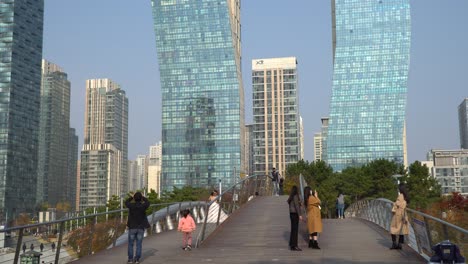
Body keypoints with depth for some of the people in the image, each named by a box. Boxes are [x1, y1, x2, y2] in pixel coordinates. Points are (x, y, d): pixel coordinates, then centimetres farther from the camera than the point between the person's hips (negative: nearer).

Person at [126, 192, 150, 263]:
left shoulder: (131, 205, -11)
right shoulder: (143, 206, -11)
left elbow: (126, 202, 13)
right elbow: (147, 203, 14)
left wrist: (131, 197, 25)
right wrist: (143, 197, 25)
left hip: (132, 228, 0)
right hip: (141, 228, 1)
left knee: (130, 244, 11)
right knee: (139, 244, 8)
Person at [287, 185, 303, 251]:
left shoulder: (291, 197, 16)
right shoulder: (295, 196, -12)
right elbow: (296, 205, -19)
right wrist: (300, 215, -21)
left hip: (292, 214, 9)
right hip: (295, 214, -9)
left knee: (293, 230, 11)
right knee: (295, 230, -10)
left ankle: (291, 245, 14)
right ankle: (294, 246, -12)